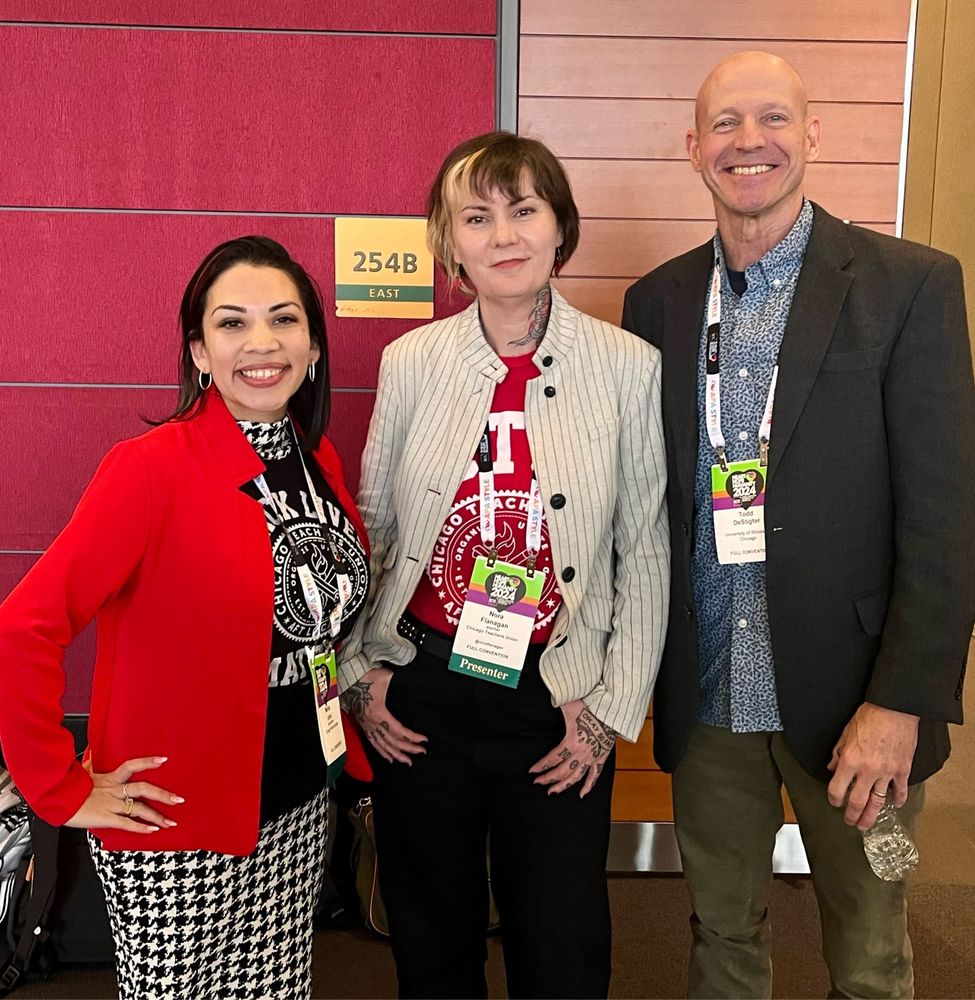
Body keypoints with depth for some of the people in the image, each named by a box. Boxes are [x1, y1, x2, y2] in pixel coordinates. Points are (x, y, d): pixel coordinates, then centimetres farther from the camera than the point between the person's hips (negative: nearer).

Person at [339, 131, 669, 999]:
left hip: (558, 699, -1)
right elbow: (371, 527, 7)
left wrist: (614, 708, -3)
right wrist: (360, 672, 3)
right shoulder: (410, 362, -2)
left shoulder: (629, 367, -6)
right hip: (420, 693, 1)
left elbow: (646, 553, -2)